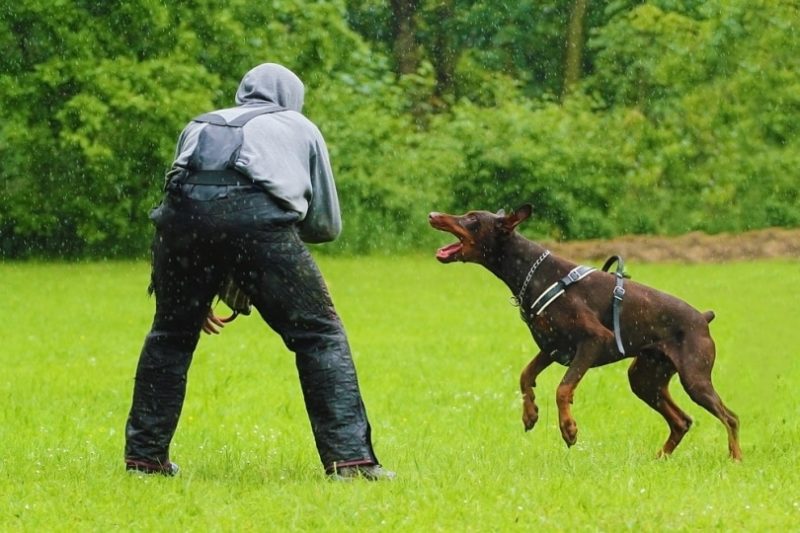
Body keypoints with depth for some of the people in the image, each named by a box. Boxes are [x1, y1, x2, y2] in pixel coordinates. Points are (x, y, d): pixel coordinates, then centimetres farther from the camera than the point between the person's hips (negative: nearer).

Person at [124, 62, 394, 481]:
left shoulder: (200, 126, 39)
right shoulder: (300, 128, 32)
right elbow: (327, 225, 34)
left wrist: (195, 301, 47)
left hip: (185, 211, 3)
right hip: (260, 217, -3)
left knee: (170, 334, 23)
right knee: (319, 335, 7)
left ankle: (144, 455, 27)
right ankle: (350, 458, -1)